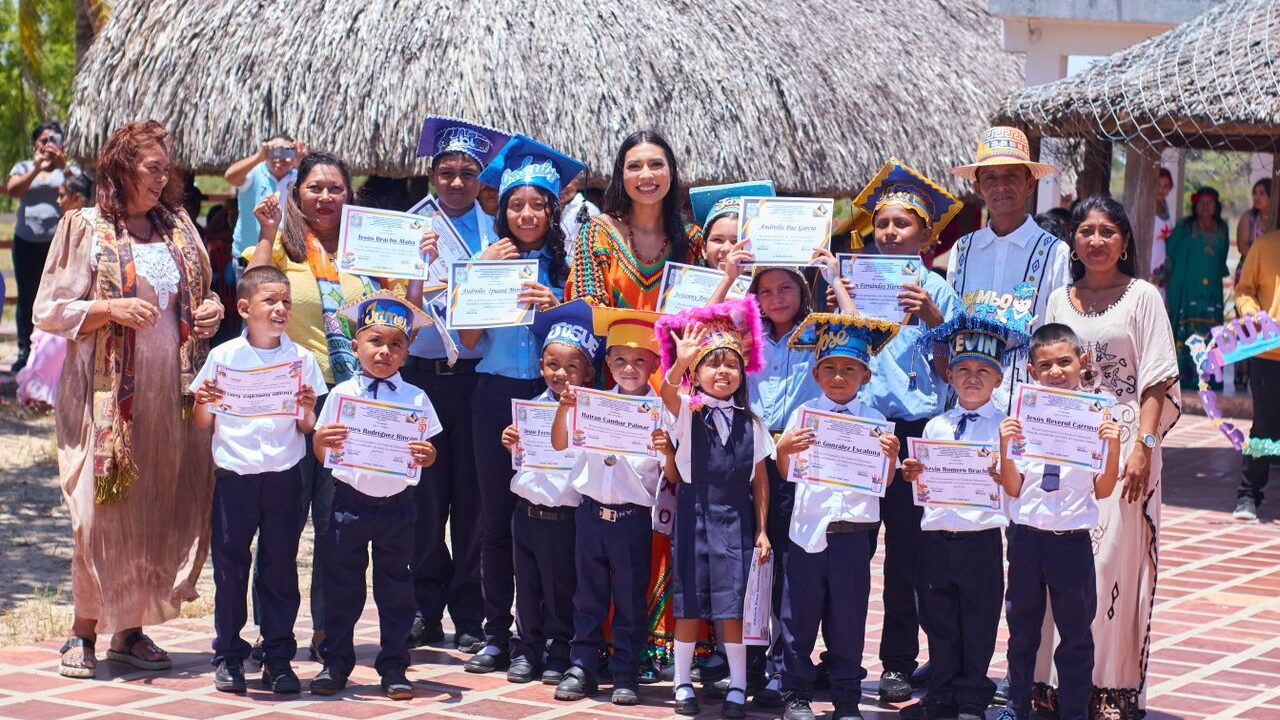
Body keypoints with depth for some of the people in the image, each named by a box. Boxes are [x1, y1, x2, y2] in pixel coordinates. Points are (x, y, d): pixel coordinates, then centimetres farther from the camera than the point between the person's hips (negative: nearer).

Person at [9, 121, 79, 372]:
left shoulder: (68, 169, 8)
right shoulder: (24, 167, 12)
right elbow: (13, 190, -7)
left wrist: (63, 166, -26)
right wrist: (36, 169, -22)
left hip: (59, 241, -2)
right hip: (27, 241, 2)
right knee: (26, 297, 4)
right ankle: (24, 351, 9)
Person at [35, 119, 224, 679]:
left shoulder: (178, 227, 13)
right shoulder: (85, 228, -1)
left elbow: (197, 295, 25)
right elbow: (48, 312, -3)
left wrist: (212, 308, 3)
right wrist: (110, 309, -17)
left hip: (174, 395, 5)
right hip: (110, 396, -5)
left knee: (165, 512, 4)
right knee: (105, 513, -6)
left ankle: (131, 630, 14)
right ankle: (84, 632, 5)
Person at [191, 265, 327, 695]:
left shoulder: (301, 359, 5)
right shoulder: (224, 357, 2)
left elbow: (306, 427, 7)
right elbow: (204, 424, 8)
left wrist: (307, 409, -13)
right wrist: (202, 403, -13)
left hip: (284, 475, 1)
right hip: (234, 476, -1)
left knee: (281, 567, 5)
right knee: (230, 566, 3)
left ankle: (278, 657, 13)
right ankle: (228, 656, 14)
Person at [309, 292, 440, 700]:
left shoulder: (415, 399, 2)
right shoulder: (342, 394, 0)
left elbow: (428, 454, 5)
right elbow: (324, 456, 3)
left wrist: (425, 455, -18)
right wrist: (321, 441, -20)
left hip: (396, 503, 0)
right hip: (351, 501, 0)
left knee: (396, 586, 7)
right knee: (342, 584, 7)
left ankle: (394, 667, 17)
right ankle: (335, 663, 19)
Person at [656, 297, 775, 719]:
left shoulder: (751, 424, 6)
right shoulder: (687, 412, -2)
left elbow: (760, 479, 9)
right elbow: (667, 391, -25)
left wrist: (762, 531, 5)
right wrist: (680, 363, -45)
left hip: (735, 519, 1)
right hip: (694, 514, -1)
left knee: (733, 606, 0)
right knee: (689, 604, 3)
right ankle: (683, 684, 16)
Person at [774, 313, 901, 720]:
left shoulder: (873, 421, 3)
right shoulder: (804, 414, 3)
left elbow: (882, 483, 4)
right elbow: (787, 474, 4)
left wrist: (890, 456, -14)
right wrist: (784, 449, -15)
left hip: (854, 530, 0)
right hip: (808, 527, 0)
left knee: (848, 618, 6)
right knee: (800, 614, 5)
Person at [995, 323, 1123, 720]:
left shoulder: (1095, 418, -3)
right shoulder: (1023, 418, -1)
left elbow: (1102, 491, -2)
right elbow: (1013, 488, -1)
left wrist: (1114, 447, -15)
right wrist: (1005, 447, -14)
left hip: (1073, 537, -1)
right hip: (1027, 534, 1)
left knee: (1076, 629, 7)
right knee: (1022, 627, 14)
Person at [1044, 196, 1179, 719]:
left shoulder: (1142, 296, 2)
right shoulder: (1060, 299, 14)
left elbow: (1157, 383, -3)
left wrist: (1143, 445, -13)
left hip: (1121, 439, -4)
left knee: (1114, 557, -6)